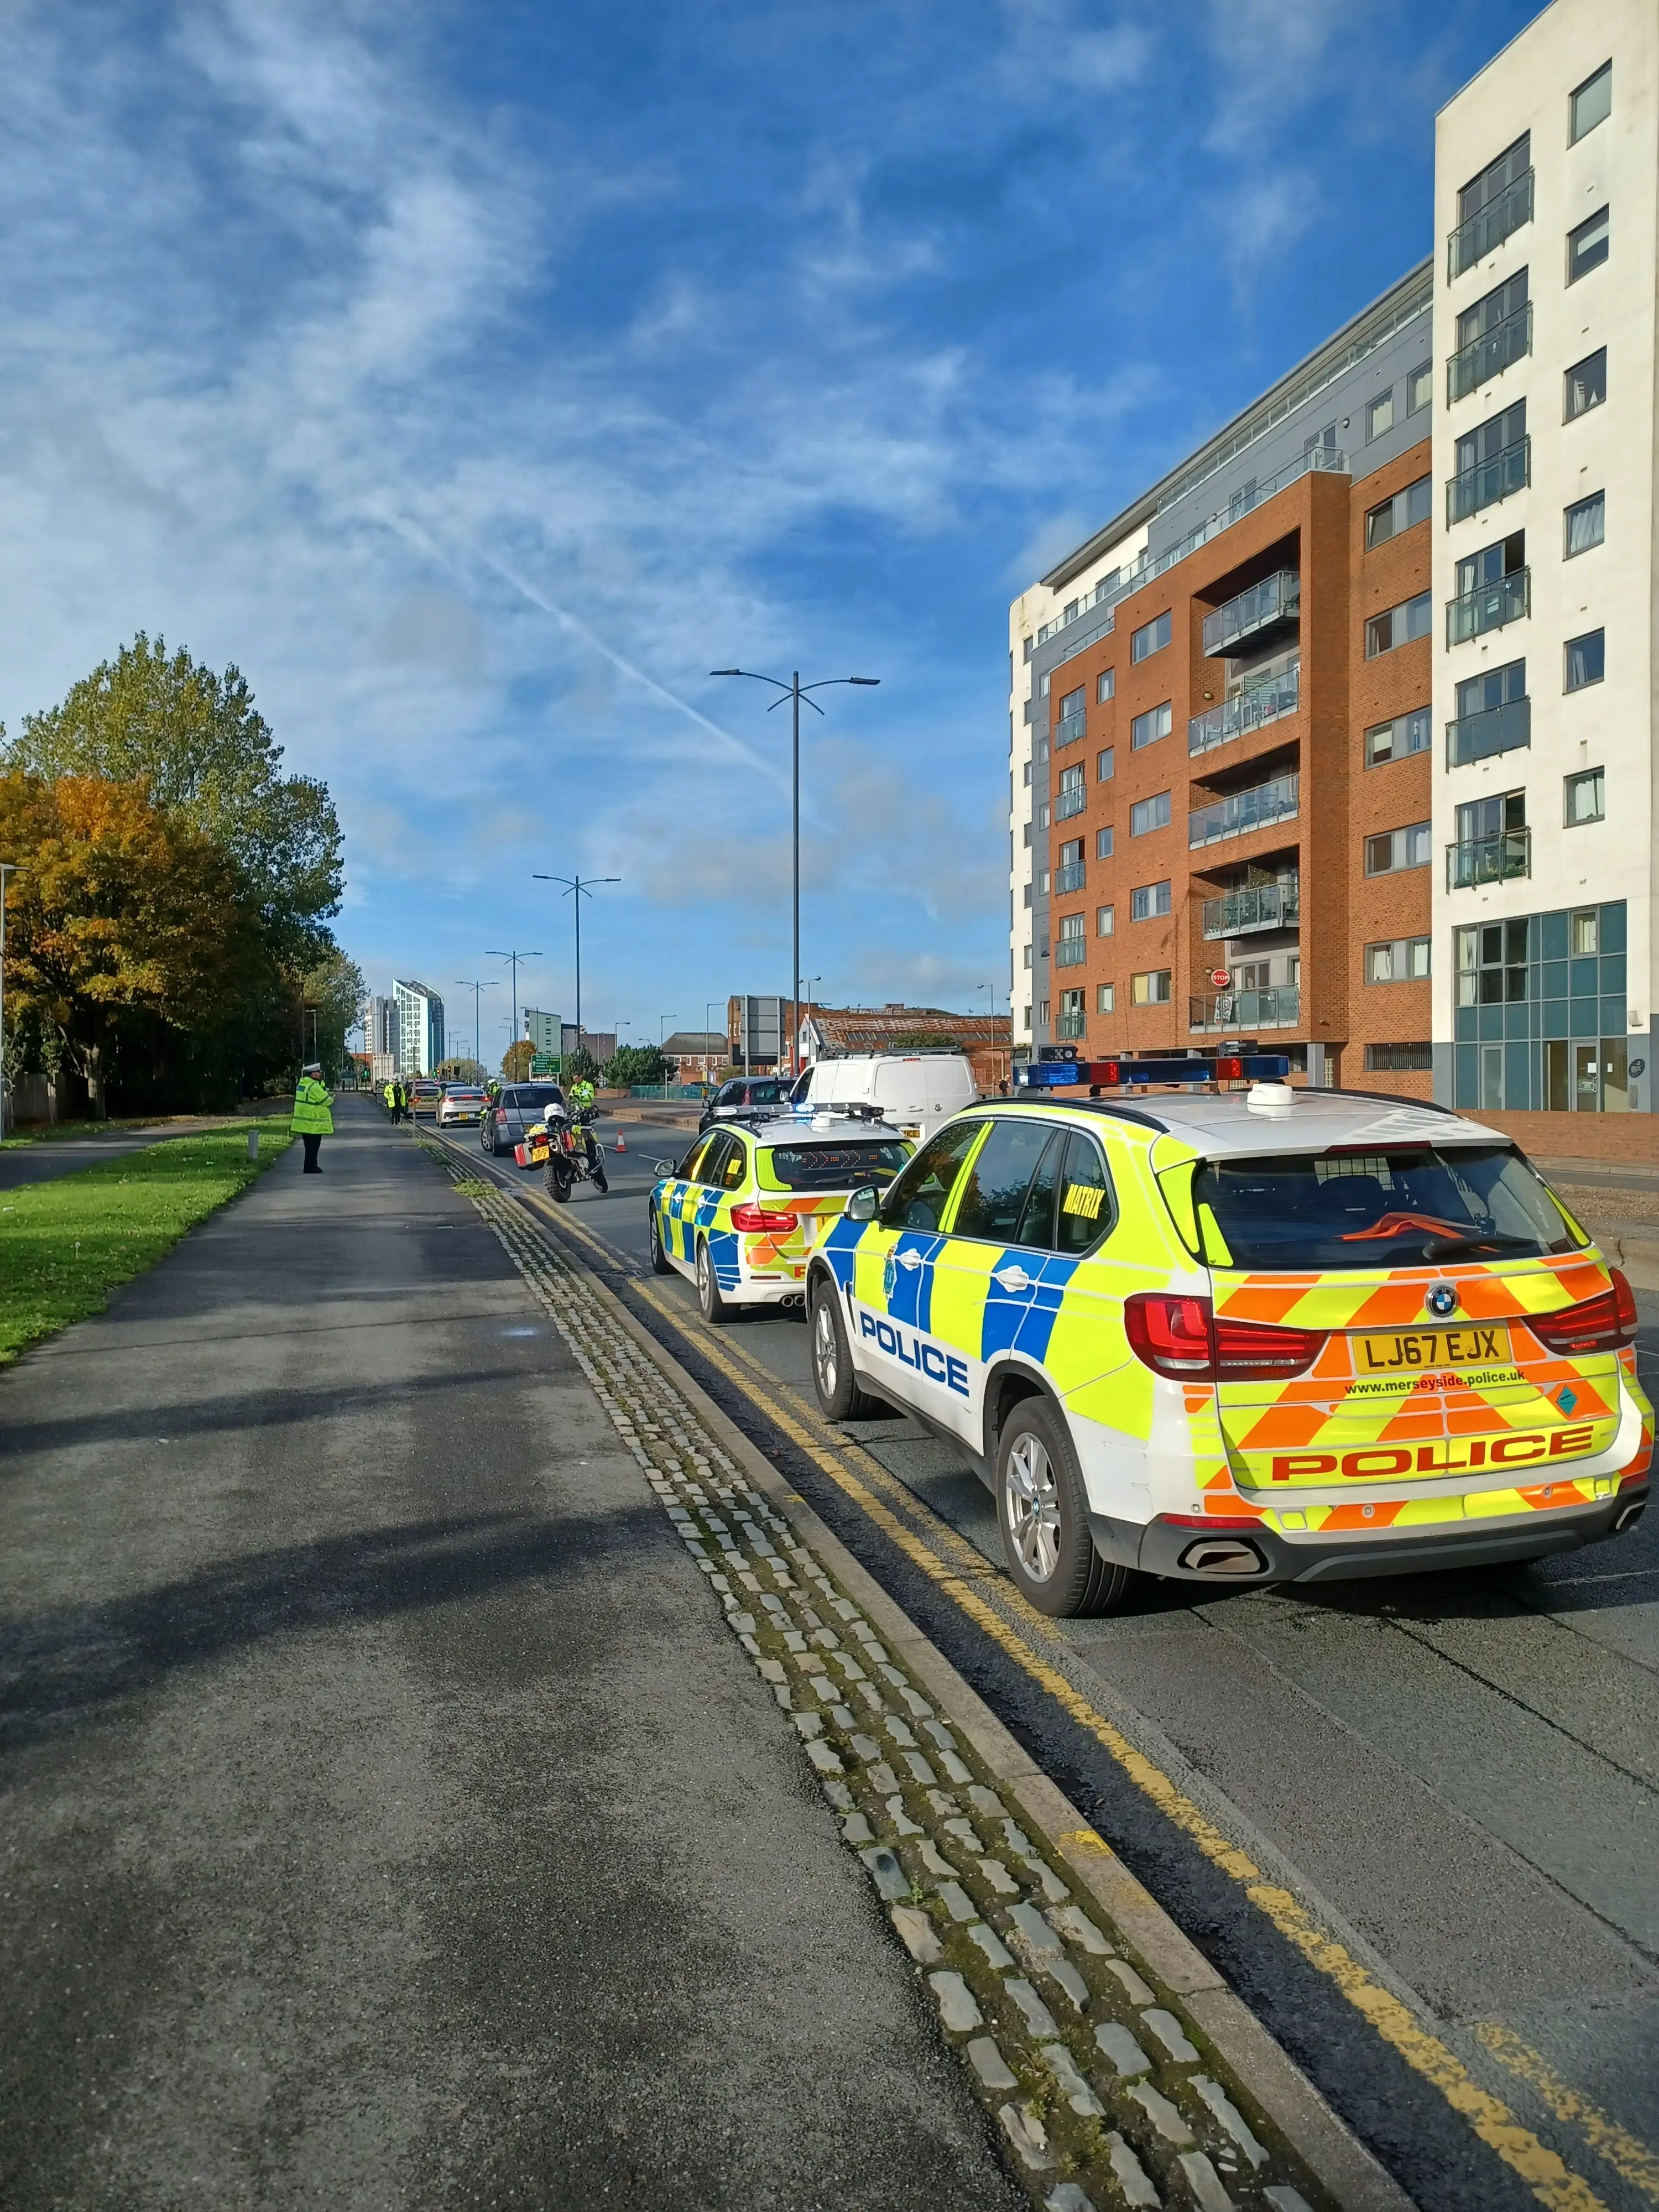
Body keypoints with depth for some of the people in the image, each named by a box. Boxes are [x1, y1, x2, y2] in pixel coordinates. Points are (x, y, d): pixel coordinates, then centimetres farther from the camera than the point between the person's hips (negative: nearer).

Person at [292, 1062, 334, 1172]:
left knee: (311, 1147, 18)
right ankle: (310, 1168, 3)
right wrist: (331, 1099, 5)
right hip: (313, 1124, -9)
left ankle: (312, 1167, 26)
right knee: (312, 1147, -1)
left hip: (304, 1122, 9)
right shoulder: (314, 1087, -20)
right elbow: (327, 1101, -16)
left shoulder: (301, 1084, 11)